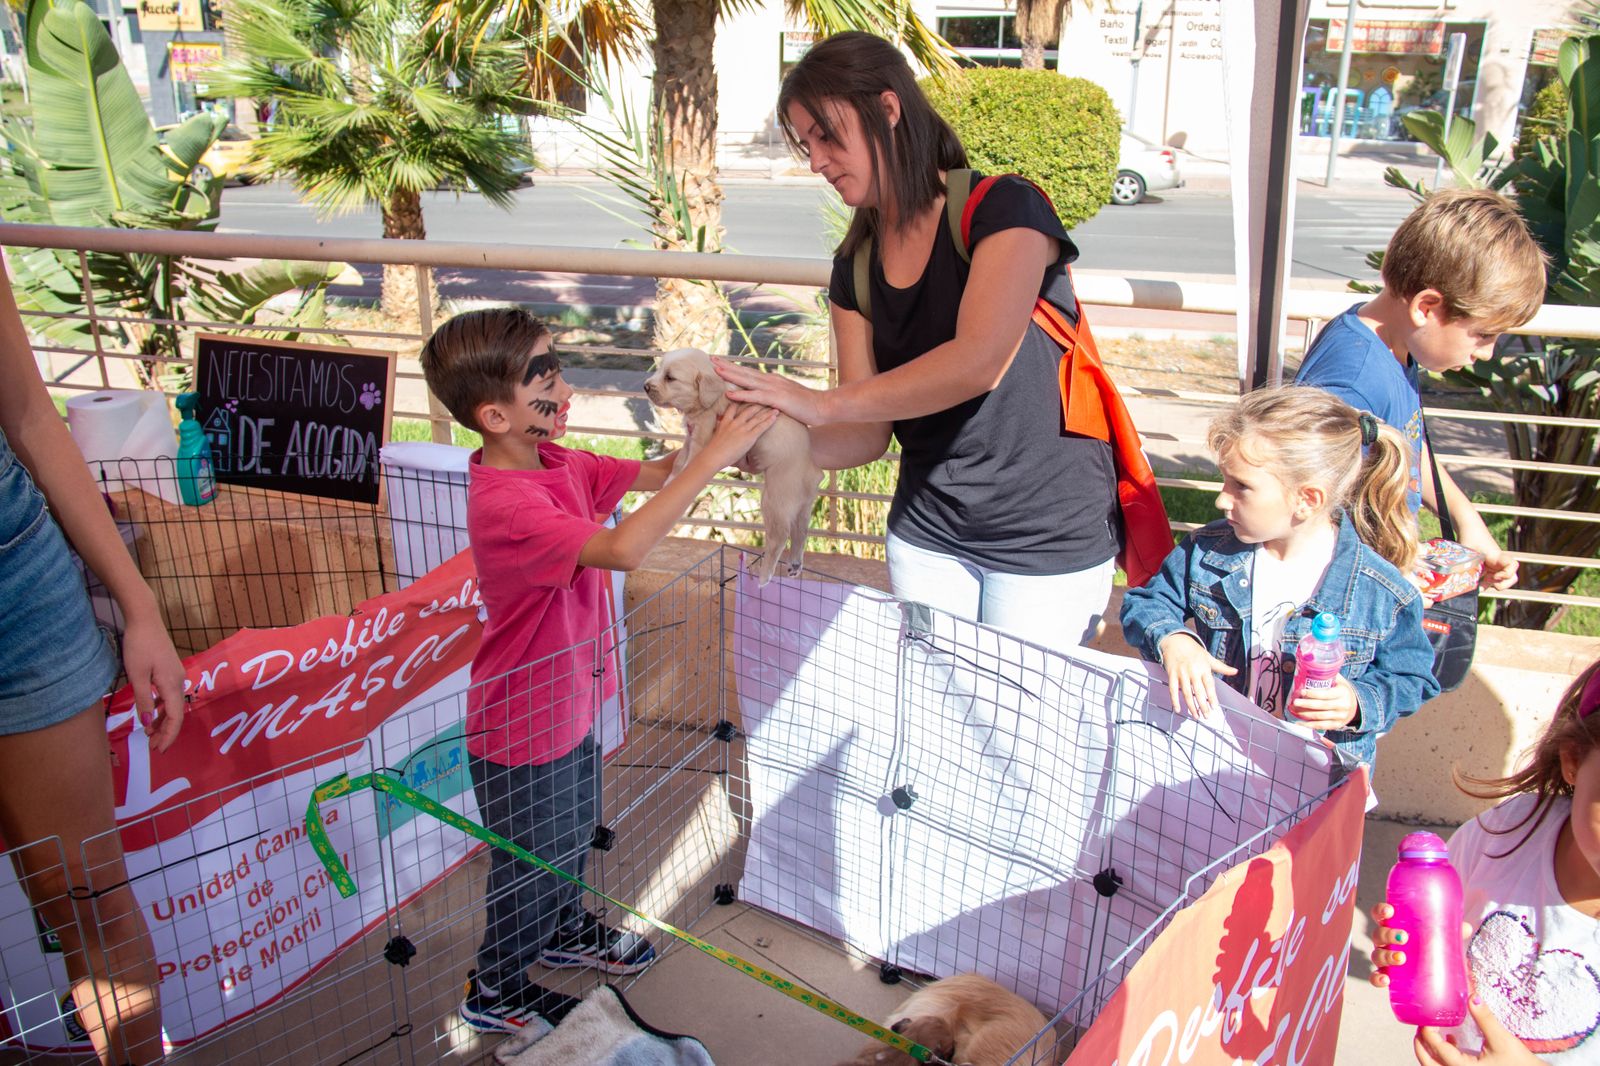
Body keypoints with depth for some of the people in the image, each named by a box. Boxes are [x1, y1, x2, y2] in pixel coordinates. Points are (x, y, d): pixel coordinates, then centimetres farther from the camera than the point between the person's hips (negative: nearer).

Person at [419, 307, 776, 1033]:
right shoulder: (506, 504, -35)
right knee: (532, 864, 15)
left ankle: (566, 932, 58)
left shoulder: (555, 463, -5)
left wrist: (719, 430, -14)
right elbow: (623, 549, -47)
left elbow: (647, 474, 3)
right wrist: (712, 457, -43)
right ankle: (495, 992, 40)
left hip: (567, 701, 9)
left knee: (573, 835, 30)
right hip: (523, 730, -9)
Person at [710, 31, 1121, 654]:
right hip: (927, 534, 6)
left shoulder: (1005, 210, -16)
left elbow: (979, 361, -31)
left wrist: (821, 402, -32)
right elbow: (870, 433, -1)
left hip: (1048, 538, -5)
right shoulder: (856, 267, 3)